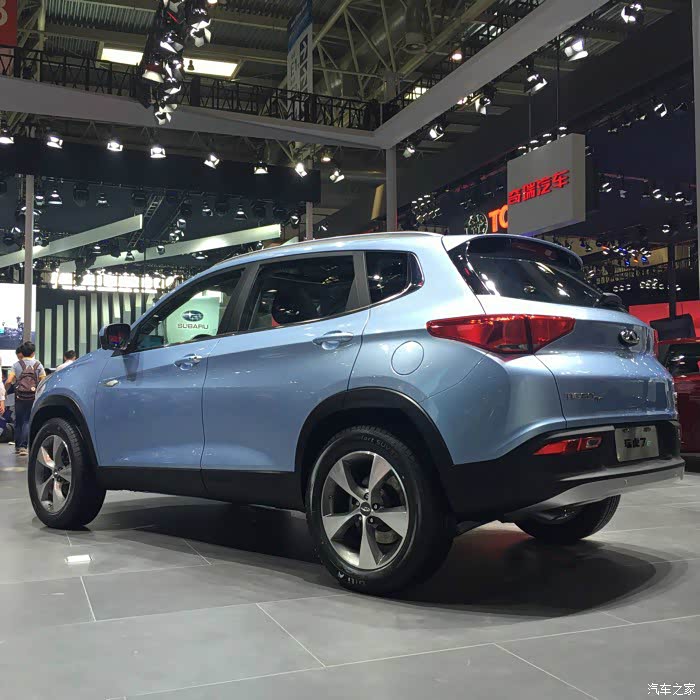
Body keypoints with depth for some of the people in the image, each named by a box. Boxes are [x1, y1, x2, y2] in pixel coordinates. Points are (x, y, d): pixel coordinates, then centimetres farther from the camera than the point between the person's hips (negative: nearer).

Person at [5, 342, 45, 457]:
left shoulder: (16, 365, 3)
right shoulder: (38, 365, 4)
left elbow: (9, 381, -7)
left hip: (20, 396, 0)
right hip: (33, 396, 0)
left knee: (18, 421, 12)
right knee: (28, 421, 1)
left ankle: (17, 446, 22)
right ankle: (23, 446, -12)